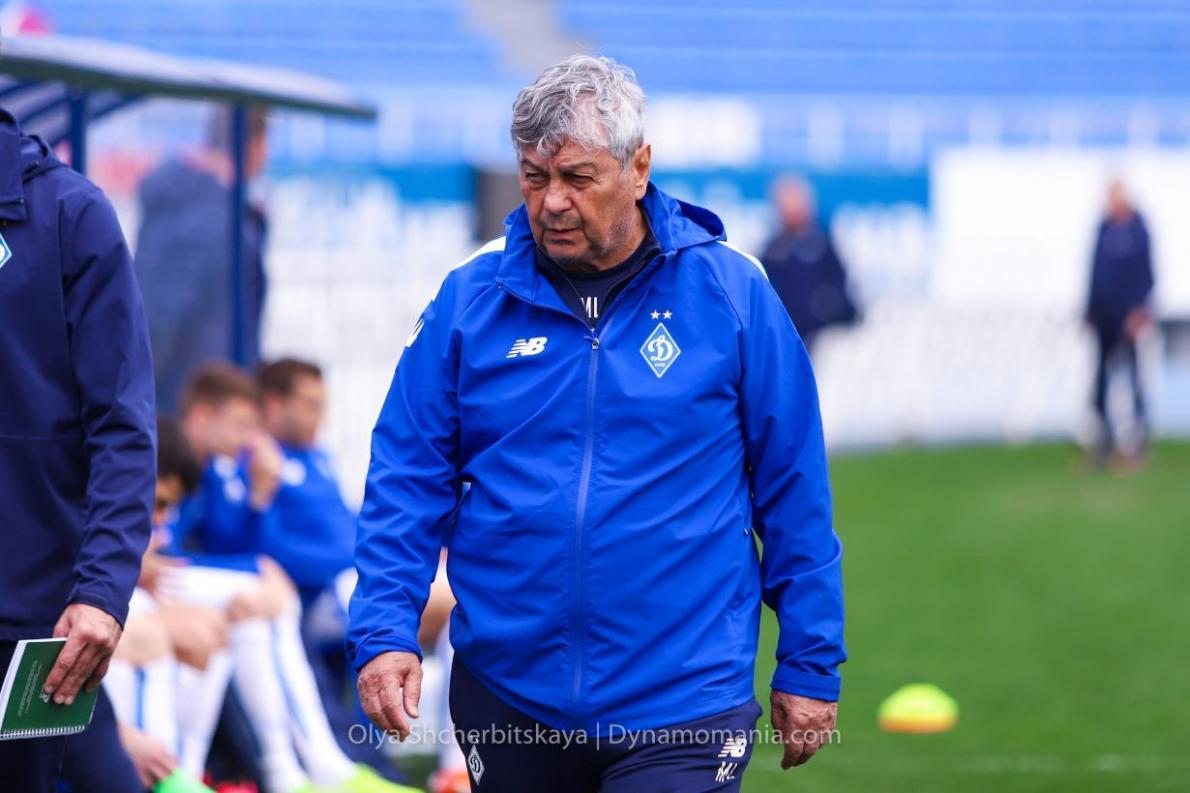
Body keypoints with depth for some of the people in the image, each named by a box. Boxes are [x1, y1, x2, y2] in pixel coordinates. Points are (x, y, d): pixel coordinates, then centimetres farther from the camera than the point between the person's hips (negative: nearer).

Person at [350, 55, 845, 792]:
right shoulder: (470, 300, 2)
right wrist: (384, 632, -9)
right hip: (506, 698, 3)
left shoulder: (731, 294, -2)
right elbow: (409, 480, 4)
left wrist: (810, 667, 2)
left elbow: (794, 492, 2)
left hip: (679, 706, -3)